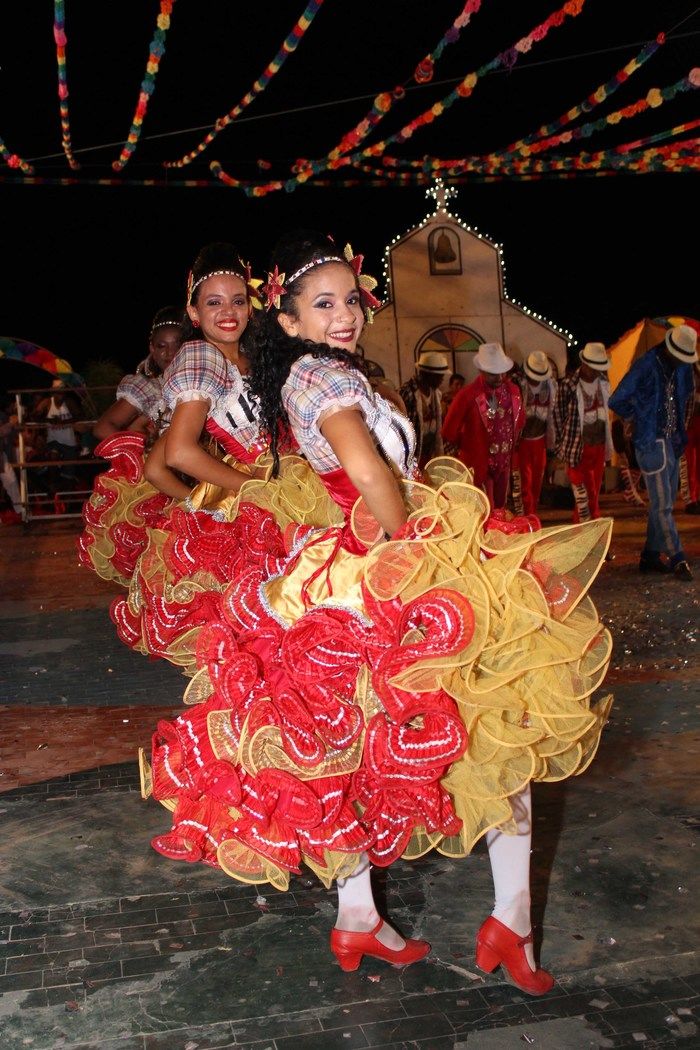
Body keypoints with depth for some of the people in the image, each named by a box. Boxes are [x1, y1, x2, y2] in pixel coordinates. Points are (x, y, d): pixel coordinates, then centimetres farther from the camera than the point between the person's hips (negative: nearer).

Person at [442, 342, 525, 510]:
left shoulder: (513, 390, -1)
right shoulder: (468, 395, -18)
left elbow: (519, 419, 18)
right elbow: (449, 431, -10)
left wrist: (511, 444, 14)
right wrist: (469, 447, 3)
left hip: (504, 463, 5)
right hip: (479, 465, -5)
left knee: (500, 509, 18)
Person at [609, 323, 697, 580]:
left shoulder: (683, 367, 5)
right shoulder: (645, 367, -15)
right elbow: (616, 401, -13)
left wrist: (680, 431, 13)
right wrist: (639, 419, -2)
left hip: (672, 442, 8)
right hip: (651, 443, -8)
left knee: (664, 502, 12)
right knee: (662, 505, -5)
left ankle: (651, 556, 20)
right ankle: (677, 559, -1)